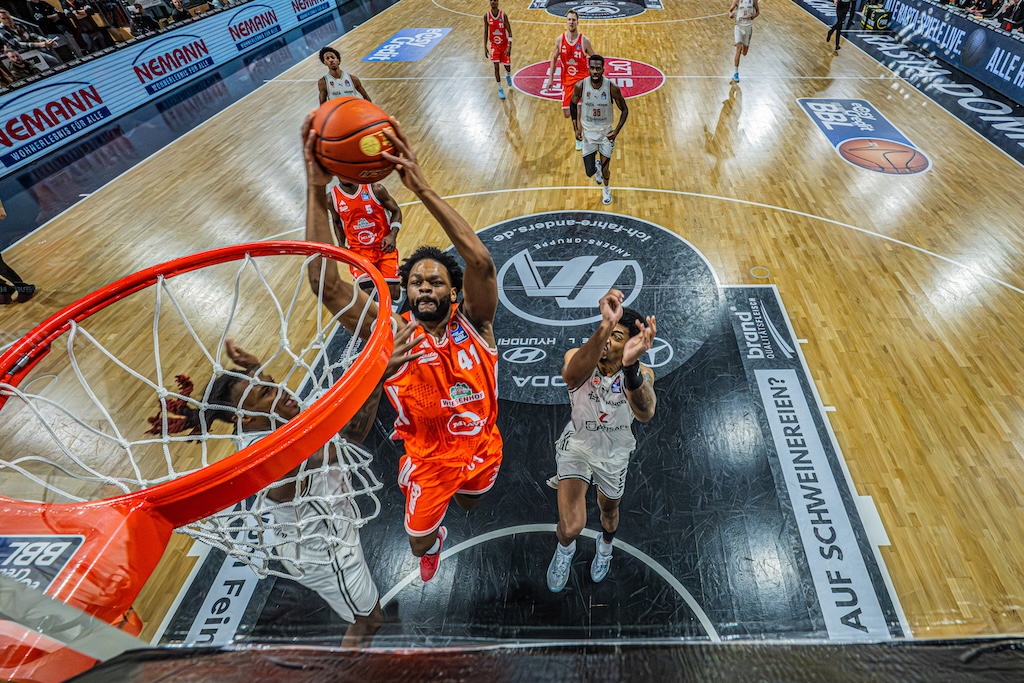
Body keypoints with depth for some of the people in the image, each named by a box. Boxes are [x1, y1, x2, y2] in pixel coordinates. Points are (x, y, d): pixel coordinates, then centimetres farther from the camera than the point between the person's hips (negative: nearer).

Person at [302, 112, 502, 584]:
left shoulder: (473, 324, -22)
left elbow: (482, 262, -41)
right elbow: (324, 282, -35)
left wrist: (423, 189, -49)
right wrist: (316, 189, -42)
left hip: (481, 450, 1)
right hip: (428, 461, -1)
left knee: (469, 504, 32)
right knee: (418, 544, 19)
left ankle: (458, 492, 71)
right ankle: (435, 542, 58)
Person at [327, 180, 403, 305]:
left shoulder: (375, 189, -12)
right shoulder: (332, 198, -5)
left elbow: (396, 211, -1)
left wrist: (392, 235, -16)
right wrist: (341, 246, 3)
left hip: (384, 246, -1)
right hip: (358, 250, 1)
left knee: (393, 294, -5)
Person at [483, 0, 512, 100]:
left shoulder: (503, 15, -16)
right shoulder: (486, 16, -9)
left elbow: (509, 32, -14)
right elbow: (485, 32, 1)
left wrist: (509, 47, -23)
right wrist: (485, 47, -2)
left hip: (504, 45, -1)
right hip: (494, 45, 1)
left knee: (507, 66, 6)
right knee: (496, 66, -10)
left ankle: (508, 75, 46)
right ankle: (500, 89, 3)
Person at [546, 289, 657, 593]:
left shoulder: (641, 372, -26)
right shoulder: (579, 357, -29)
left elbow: (645, 413, -51)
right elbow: (571, 376, -57)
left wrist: (631, 366, -72)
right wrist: (604, 326, -73)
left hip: (615, 454, 2)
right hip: (577, 445, -2)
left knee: (609, 512, 26)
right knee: (571, 527, -14)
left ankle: (605, 546, 66)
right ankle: (565, 550, 27)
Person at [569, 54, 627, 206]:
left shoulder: (612, 88, -19)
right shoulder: (580, 85, -17)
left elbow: (624, 110, -7)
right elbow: (573, 104, 3)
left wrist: (616, 131, -19)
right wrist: (576, 128, -4)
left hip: (606, 132, -1)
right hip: (587, 132, 1)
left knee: (605, 169, 4)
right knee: (590, 172, -1)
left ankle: (606, 188, 42)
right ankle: (596, 167, 41)